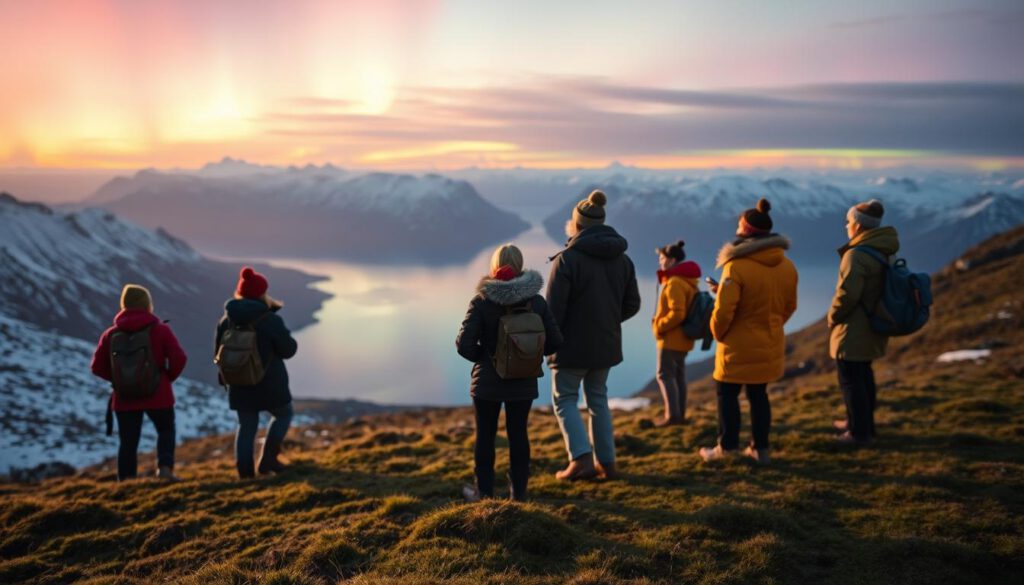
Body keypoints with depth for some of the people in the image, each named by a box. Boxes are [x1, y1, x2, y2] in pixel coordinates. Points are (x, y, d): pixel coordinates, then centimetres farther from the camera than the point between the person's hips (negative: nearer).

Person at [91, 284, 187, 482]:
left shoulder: (110, 334, 1)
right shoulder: (160, 330, -6)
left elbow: (97, 367, 2)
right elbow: (179, 358, -13)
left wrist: (119, 379, 15)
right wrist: (168, 377, 4)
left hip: (124, 398, 2)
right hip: (158, 395, -2)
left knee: (128, 442, 9)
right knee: (166, 430, 17)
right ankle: (165, 467, -3)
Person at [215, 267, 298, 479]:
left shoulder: (226, 321, -1)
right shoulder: (271, 320, -16)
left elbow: (219, 354, 5)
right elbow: (288, 349, -9)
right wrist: (283, 334, 6)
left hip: (240, 385, 4)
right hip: (270, 384, -4)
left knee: (246, 425, 13)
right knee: (283, 414, 18)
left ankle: (245, 471, 8)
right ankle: (267, 460, 9)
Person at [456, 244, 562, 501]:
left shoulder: (481, 301, -13)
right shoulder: (536, 301, -6)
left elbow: (464, 344, -17)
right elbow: (554, 342, -4)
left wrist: (482, 357, 2)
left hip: (487, 382, -2)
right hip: (523, 383, 2)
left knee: (485, 435, 10)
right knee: (518, 434, 11)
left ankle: (484, 491, 18)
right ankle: (518, 491, 17)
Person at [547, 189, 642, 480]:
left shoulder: (567, 259, -17)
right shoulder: (622, 259, 4)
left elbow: (553, 309, -18)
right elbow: (632, 304, 9)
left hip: (573, 346, -6)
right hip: (607, 345, 6)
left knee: (564, 399, 8)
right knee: (598, 398, 19)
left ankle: (581, 458, -6)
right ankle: (606, 461, 20)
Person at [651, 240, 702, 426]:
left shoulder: (675, 282, -19)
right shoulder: (686, 281, 13)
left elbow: (677, 314, -24)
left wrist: (658, 325, -13)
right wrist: (659, 323, 13)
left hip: (671, 338, -10)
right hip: (681, 337, 10)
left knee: (665, 374, -6)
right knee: (678, 375, 12)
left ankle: (672, 415, -9)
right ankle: (680, 414, 15)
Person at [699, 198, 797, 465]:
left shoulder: (737, 267, -20)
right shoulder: (787, 266, 2)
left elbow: (724, 310, -19)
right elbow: (789, 306, 10)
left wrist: (718, 333, -1)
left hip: (739, 346, -6)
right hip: (770, 346, 6)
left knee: (727, 393, 10)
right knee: (759, 394, 16)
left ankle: (727, 445, 13)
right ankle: (761, 448, 19)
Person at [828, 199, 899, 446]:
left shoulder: (856, 255, -23)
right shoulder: (884, 252, 7)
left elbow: (847, 293, -27)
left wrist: (833, 317, -10)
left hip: (853, 331, -9)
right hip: (873, 327, 9)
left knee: (850, 379, 2)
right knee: (864, 374, 22)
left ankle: (859, 432, 10)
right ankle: (864, 424, 36)